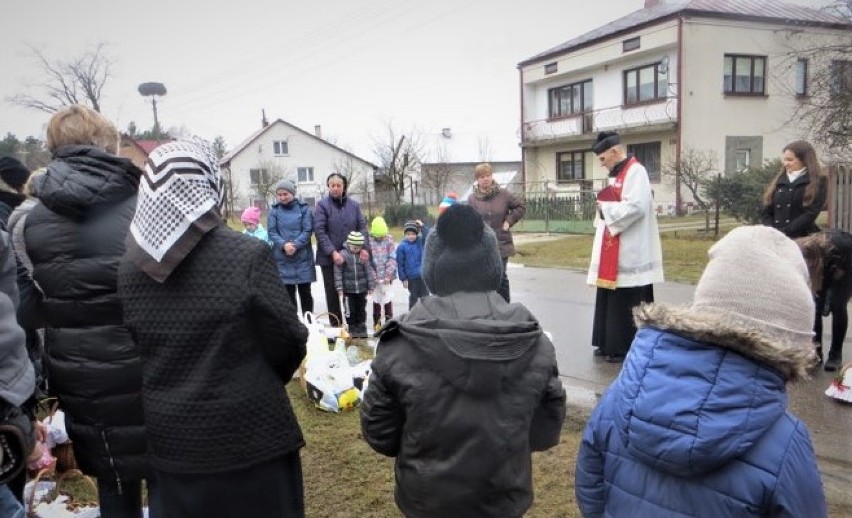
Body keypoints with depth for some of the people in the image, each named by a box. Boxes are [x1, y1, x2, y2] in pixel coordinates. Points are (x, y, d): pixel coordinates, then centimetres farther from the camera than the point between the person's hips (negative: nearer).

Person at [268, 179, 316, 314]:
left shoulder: (304, 208, 0)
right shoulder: (274, 210, 4)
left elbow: (308, 231, -6)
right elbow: (272, 232, -2)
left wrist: (295, 245, -19)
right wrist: (284, 244, -19)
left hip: (303, 257, -1)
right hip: (282, 258, 1)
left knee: (305, 292, 6)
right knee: (288, 293, 6)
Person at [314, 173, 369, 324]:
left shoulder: (354, 205, 6)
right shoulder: (322, 205, -4)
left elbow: (362, 227, 3)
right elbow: (319, 230, -11)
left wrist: (364, 248, -13)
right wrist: (332, 252, -19)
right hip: (329, 257, -2)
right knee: (332, 293, 6)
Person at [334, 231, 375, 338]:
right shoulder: (343, 254, -11)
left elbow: (369, 270, 4)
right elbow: (338, 272, -8)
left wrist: (371, 286, 3)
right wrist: (339, 288, -10)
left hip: (362, 289, 2)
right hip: (348, 289, -2)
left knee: (361, 309, 12)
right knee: (350, 310, 5)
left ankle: (361, 328, 25)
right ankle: (352, 329, 19)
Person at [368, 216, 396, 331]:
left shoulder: (389, 240, -2)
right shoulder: (369, 241, -4)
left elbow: (393, 258, -3)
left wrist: (389, 275, -9)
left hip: (387, 277, 0)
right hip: (375, 277, 0)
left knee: (388, 300, 1)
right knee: (376, 300, 11)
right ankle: (377, 323, 22)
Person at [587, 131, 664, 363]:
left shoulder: (635, 171, -12)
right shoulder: (617, 174, 17)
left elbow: (636, 206, -23)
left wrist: (606, 208, -13)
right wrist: (605, 208, 3)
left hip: (629, 253, -9)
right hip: (612, 251, 9)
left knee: (626, 303, -1)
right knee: (610, 300, 14)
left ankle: (626, 349, 8)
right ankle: (609, 344, 24)